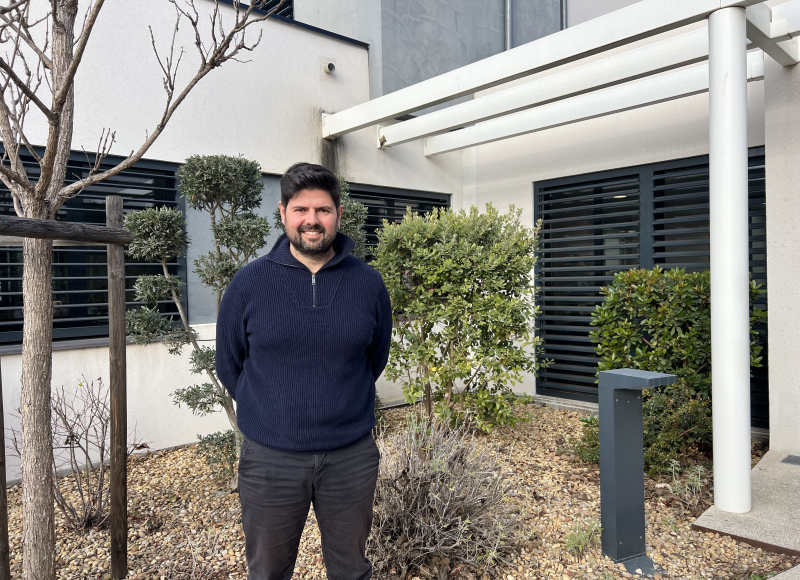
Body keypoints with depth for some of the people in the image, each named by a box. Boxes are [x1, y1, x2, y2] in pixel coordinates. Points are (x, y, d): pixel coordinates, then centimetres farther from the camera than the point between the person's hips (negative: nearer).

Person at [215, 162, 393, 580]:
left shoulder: (369, 284, -4)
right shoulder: (249, 283, -7)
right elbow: (229, 364, 4)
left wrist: (342, 405, 9)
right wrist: (270, 413, 7)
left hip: (352, 456, 1)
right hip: (269, 458, 0)